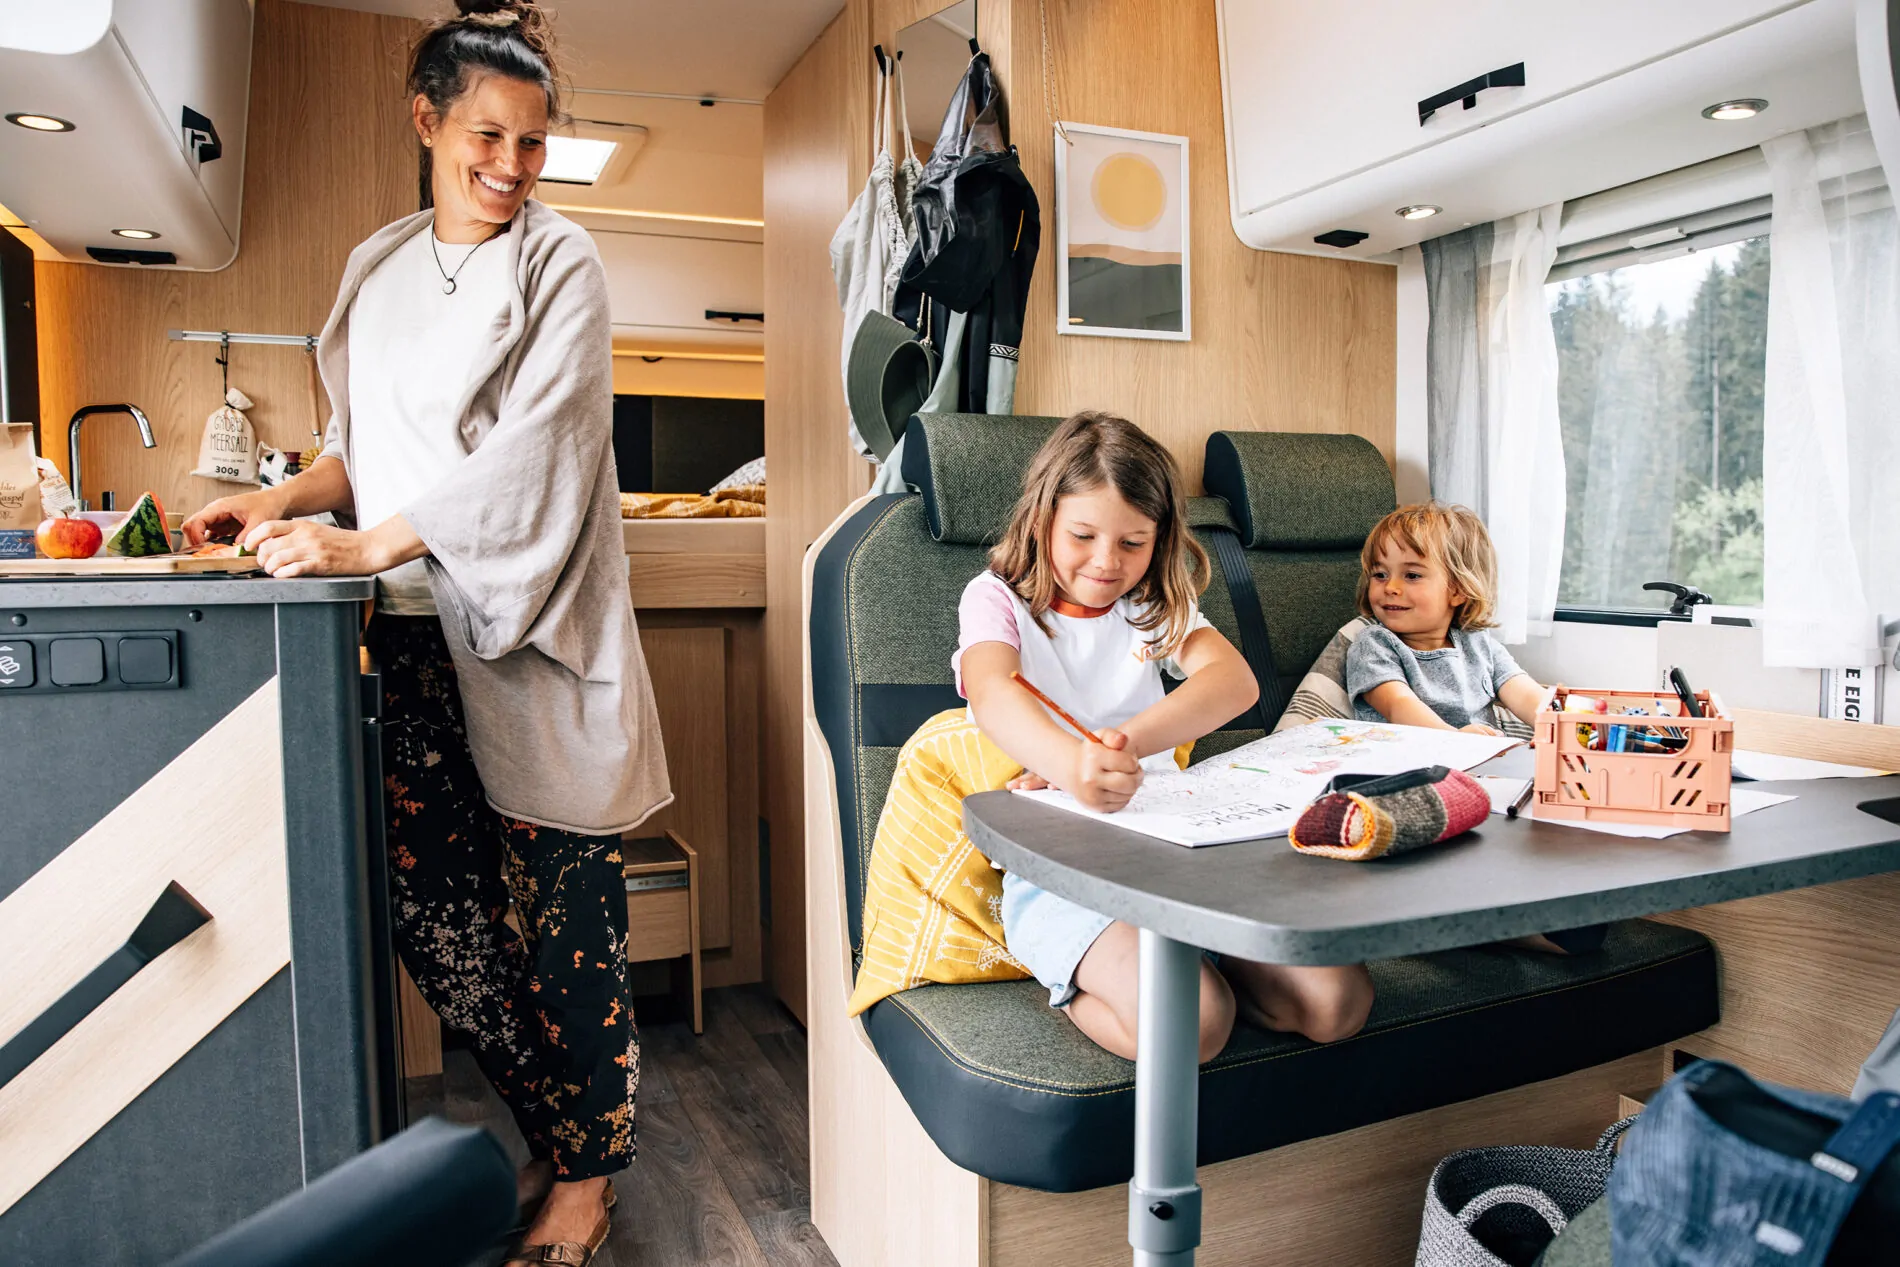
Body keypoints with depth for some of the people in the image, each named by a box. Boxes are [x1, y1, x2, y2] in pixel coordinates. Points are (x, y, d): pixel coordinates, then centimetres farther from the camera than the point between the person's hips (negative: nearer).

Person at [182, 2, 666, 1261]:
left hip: (530, 628, -5)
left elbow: (531, 448, -12)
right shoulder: (378, 269, 17)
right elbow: (368, 442, 22)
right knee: (432, 906, 4)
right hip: (415, 637, 5)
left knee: (564, 905, -2)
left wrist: (370, 542, -18)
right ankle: (551, 1131, 23)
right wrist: (284, 501, 3)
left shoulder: (561, 262, 0)